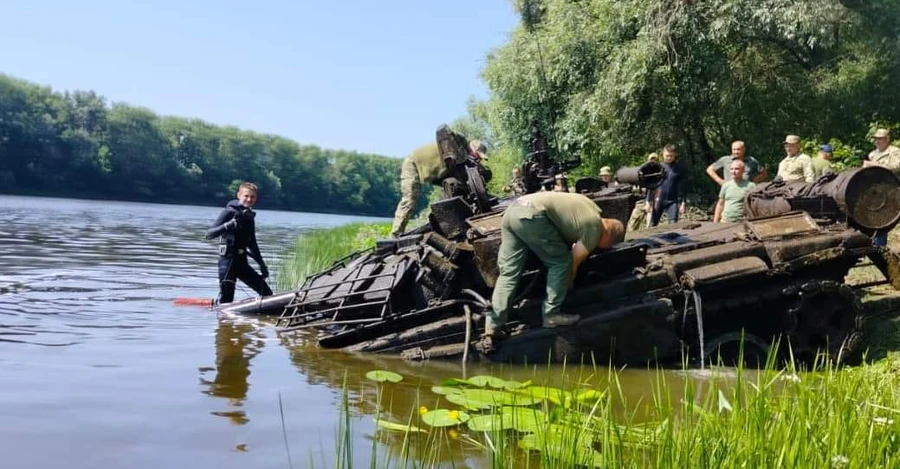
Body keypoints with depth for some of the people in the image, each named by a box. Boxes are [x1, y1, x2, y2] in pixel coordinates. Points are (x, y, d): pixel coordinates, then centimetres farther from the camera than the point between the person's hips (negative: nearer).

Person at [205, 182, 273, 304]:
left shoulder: (250, 216, 13)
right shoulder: (230, 212, -8)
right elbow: (209, 234, -17)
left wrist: (261, 263, 21)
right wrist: (227, 226, -32)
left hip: (242, 262, 7)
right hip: (228, 260, -7)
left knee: (267, 293, 5)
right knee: (226, 299, -8)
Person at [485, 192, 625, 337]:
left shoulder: (589, 209, 27)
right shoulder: (593, 229, 3)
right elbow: (573, 264, 11)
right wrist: (568, 285, 27)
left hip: (513, 209, 9)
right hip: (531, 215, -9)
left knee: (508, 273, 7)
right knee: (561, 263, 6)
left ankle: (493, 325, 3)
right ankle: (551, 315, 9)